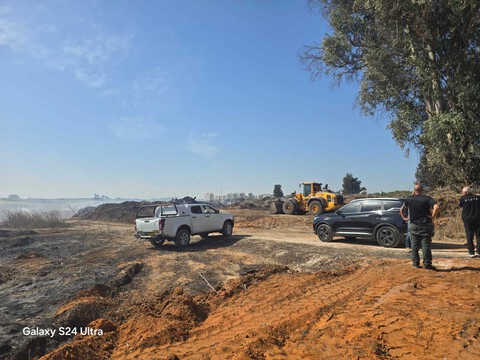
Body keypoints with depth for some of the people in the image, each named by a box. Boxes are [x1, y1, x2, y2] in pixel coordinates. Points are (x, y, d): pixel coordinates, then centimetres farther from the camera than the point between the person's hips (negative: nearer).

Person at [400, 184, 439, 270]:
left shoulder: (409, 199, 1)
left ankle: (415, 263, 14)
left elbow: (402, 209, 11)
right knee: (426, 245, 3)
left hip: (413, 225, 2)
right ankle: (427, 264, 5)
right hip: (425, 225, -2)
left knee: (414, 245, 9)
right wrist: (433, 217, -11)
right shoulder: (427, 198, -5)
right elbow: (436, 207, -20)